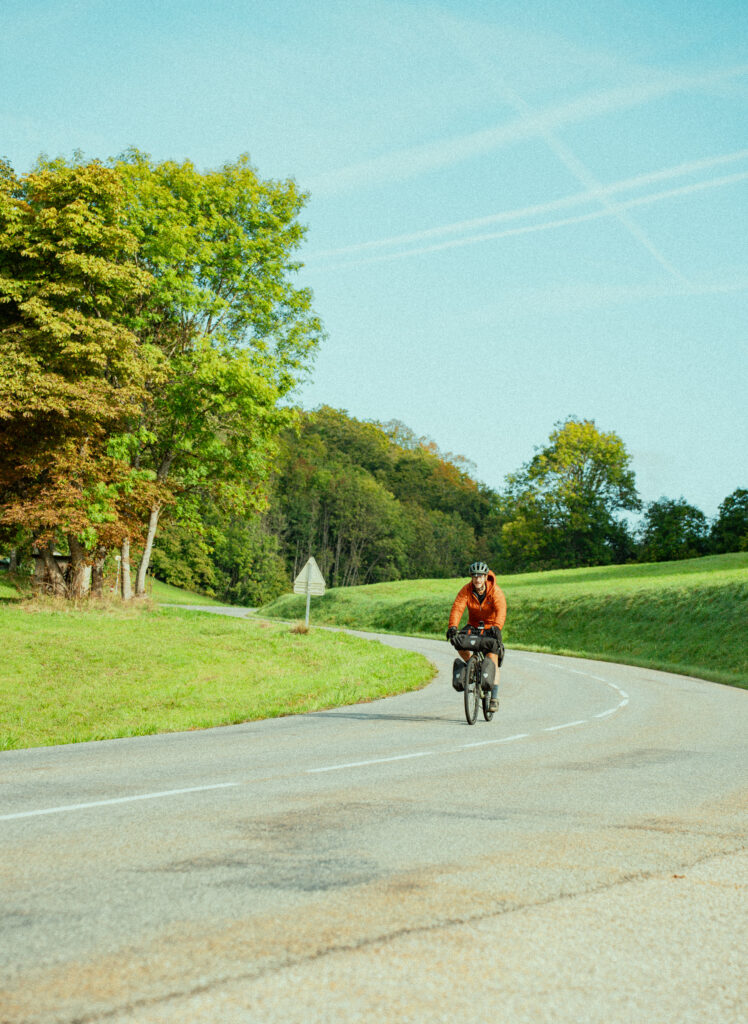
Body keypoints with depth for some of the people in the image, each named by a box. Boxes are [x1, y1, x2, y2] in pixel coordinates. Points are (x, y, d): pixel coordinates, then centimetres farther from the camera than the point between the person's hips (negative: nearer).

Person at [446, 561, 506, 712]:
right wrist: (452, 626, -44)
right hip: (473, 625, 2)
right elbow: (457, 608, -27)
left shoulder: (496, 591, -21)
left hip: (491, 627, -2)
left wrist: (496, 627, -54)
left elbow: (501, 611, -35)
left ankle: (494, 698, -8)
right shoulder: (466, 590, -15)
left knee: (492, 660, -11)